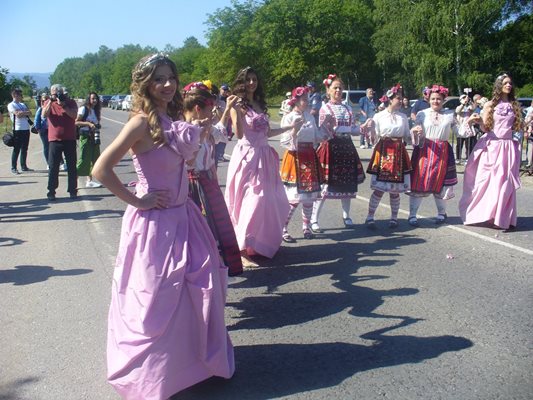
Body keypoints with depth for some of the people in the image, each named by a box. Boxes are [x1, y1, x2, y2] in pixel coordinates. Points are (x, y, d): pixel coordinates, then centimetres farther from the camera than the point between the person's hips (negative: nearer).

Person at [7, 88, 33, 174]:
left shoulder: (23, 104, 19)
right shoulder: (11, 105, -2)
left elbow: (30, 114, 7)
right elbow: (18, 114, -16)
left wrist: (22, 113, -9)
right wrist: (26, 112, -1)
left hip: (26, 129, 7)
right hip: (18, 129, -7)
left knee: (24, 149, 10)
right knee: (16, 149, -5)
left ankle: (24, 166, 18)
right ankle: (13, 168, 0)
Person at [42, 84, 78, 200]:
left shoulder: (71, 102, 3)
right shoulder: (48, 103, 6)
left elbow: (74, 115, -14)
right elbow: (44, 115, -11)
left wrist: (63, 104, -18)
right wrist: (51, 102, -17)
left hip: (70, 139, 0)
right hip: (54, 140, 0)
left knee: (72, 167, 4)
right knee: (53, 167, 0)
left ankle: (73, 190, 12)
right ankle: (51, 191, 5)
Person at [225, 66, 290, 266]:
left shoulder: (260, 104, 15)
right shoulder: (238, 105, -6)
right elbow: (239, 134, -17)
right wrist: (235, 111, -28)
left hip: (264, 155, 8)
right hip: (247, 156, -8)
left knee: (272, 201, 12)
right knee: (252, 201, -12)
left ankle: (264, 242, 27)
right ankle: (243, 250, -8)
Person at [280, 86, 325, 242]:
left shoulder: (310, 116, 9)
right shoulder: (288, 118, -8)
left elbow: (317, 137, 15)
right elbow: (286, 142, -12)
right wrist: (295, 129, -25)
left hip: (310, 158, 6)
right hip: (295, 158, -6)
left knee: (309, 196, 10)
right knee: (294, 197, -8)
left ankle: (306, 227, 24)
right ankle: (283, 229, 4)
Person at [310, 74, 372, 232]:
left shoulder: (348, 108, 12)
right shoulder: (325, 108, -3)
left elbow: (352, 129, 14)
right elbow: (323, 133, -8)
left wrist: (363, 127, -3)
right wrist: (328, 125, -28)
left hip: (346, 147, 6)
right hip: (331, 147, -5)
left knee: (348, 183, 10)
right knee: (325, 184, -7)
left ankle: (346, 216, 26)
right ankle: (314, 220, 0)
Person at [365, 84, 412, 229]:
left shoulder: (403, 116, 11)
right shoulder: (379, 116, 2)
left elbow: (407, 136, 14)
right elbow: (374, 136, 3)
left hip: (399, 152, 3)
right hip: (383, 151, -3)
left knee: (395, 188, 5)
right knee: (379, 188, -6)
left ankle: (394, 217, 19)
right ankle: (370, 217, 4)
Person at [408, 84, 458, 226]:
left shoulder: (450, 115, 8)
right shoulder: (422, 114, 5)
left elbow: (459, 132, 9)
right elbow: (416, 135, 6)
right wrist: (414, 131, -16)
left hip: (442, 152, 1)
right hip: (424, 151, -1)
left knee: (440, 183, 9)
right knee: (419, 183, -5)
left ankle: (441, 213, 28)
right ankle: (412, 215, 2)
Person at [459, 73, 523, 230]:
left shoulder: (515, 105, 10)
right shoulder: (490, 105, 3)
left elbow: (517, 127, 12)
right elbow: (485, 128, 0)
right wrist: (479, 121, -18)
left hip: (508, 147, 2)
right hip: (491, 146, -2)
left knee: (506, 182, -1)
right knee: (486, 181, -3)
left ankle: (502, 217, 7)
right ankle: (483, 213, 9)